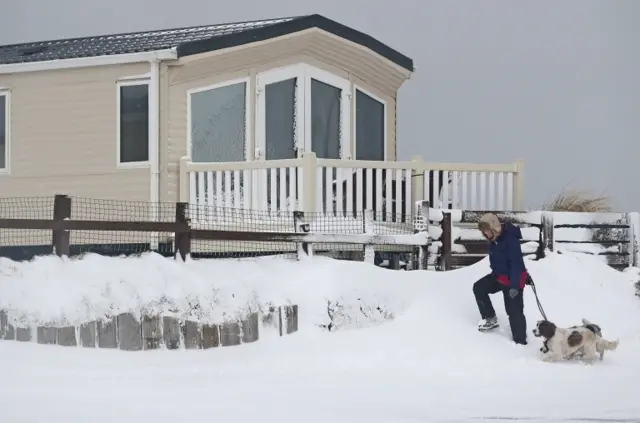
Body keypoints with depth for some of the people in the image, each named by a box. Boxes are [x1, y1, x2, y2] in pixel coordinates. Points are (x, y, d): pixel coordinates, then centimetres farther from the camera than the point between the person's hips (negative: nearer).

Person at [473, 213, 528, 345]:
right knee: (479, 288, 4)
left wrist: (514, 285, -32)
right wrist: (495, 273, 26)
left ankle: (520, 341, 2)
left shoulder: (510, 239, -28)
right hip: (499, 276, 9)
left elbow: (517, 263, -29)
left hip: (513, 278, -9)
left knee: (514, 311, -6)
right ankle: (490, 319, 16)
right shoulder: (493, 239, -1)